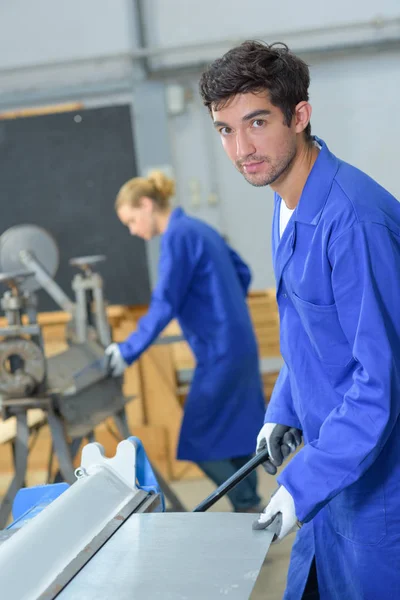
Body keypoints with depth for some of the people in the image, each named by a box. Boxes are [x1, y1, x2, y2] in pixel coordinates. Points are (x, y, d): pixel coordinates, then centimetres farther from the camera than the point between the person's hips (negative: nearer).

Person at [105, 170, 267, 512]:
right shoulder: (199, 229, 13)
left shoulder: (177, 236, -15)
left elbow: (164, 305, -20)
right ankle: (250, 513, 22)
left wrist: (128, 352, -18)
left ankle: (251, 511, 5)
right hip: (239, 344, 10)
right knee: (237, 433, 14)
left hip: (220, 352, -10)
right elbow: (242, 274, 21)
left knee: (200, 440, -2)